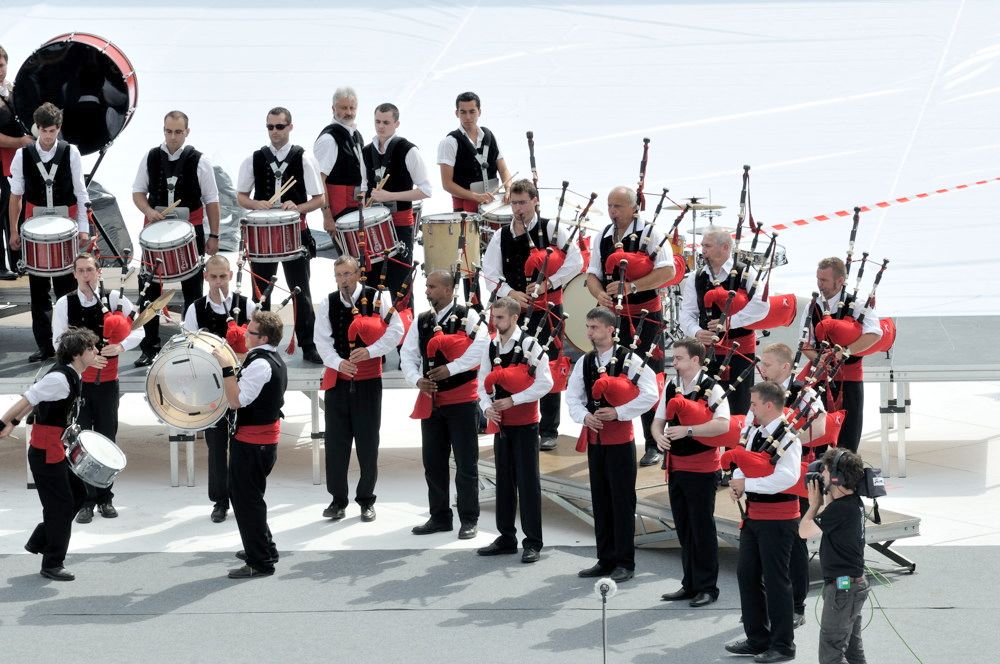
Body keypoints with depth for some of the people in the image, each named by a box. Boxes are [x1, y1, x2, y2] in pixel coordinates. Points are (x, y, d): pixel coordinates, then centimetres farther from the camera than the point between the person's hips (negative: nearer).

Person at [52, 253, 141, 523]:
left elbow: (138, 329, -6)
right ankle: (85, 500, 7)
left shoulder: (115, 299, -3)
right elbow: (58, 342, -8)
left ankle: (105, 498, 19)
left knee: (107, 439, 8)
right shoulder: (65, 304, -4)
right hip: (77, 380, -1)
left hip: (107, 381, 1)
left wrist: (121, 346, -25)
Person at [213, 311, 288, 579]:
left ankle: (260, 563, -2)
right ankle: (264, 549, 32)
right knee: (248, 495, 23)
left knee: (246, 499, -5)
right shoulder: (276, 360, 11)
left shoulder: (259, 364, -22)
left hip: (251, 443, -10)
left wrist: (227, 368, -26)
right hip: (266, 438, 10)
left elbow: (237, 400, -25)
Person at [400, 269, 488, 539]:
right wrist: (417, 380, -10)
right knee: (433, 463, 11)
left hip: (462, 400, -6)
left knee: (466, 463, 0)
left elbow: (481, 345, -21)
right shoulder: (421, 321, 9)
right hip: (431, 400, 6)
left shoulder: (467, 316, -7)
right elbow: (407, 354, 8)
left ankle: (469, 520, 9)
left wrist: (450, 369, -23)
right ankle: (440, 517, 21)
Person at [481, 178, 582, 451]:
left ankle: (548, 431, 7)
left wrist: (546, 285, -15)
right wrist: (511, 293, -14)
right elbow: (490, 273, 2)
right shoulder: (501, 237, 6)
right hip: (514, 310, 3)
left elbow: (575, 262, -9)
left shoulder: (552, 229, -3)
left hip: (547, 308, -3)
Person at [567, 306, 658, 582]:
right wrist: (585, 416, -10)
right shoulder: (584, 362, 8)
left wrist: (619, 411, -19)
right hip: (594, 437, 6)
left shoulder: (628, 359, -10)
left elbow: (650, 394, -15)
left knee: (622, 499, -2)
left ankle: (625, 562, 5)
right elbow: (572, 396, 10)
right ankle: (606, 560, 20)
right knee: (600, 499, 11)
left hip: (620, 437, -6)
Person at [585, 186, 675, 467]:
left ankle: (654, 446, 6)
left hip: (645, 315, -5)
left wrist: (631, 286, -26)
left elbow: (667, 271, -19)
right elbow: (592, 274, 9)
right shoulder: (604, 237, 8)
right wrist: (600, 294, -14)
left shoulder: (650, 233, -9)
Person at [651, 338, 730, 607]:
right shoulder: (671, 387, 8)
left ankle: (707, 587, 9)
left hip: (702, 466, -7)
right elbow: (658, 420, 11)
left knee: (702, 527, -1)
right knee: (684, 527, 13)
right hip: (676, 465, 7)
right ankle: (690, 584, 23)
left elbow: (723, 424, -25)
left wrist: (687, 430, -29)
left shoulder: (711, 389, -13)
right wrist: (659, 436, -11)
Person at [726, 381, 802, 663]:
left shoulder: (787, 436, -18)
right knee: (747, 574, 13)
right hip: (754, 514, 9)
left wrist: (747, 484, -24)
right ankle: (757, 638, 26)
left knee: (775, 580, -1)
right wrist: (736, 481, -4)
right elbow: (742, 461, 18)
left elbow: (787, 477, -30)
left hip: (778, 519, -9)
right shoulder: (754, 431, 7)